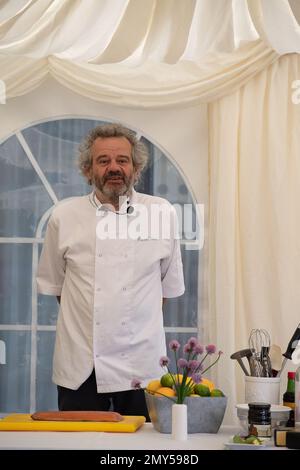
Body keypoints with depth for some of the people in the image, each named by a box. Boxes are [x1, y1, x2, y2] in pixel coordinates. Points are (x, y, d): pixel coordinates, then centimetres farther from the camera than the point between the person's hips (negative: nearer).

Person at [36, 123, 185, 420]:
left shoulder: (162, 213, 2)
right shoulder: (65, 216, 1)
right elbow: (52, 283, 12)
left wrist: (139, 318, 10)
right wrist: (87, 316, 8)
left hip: (141, 364, 0)